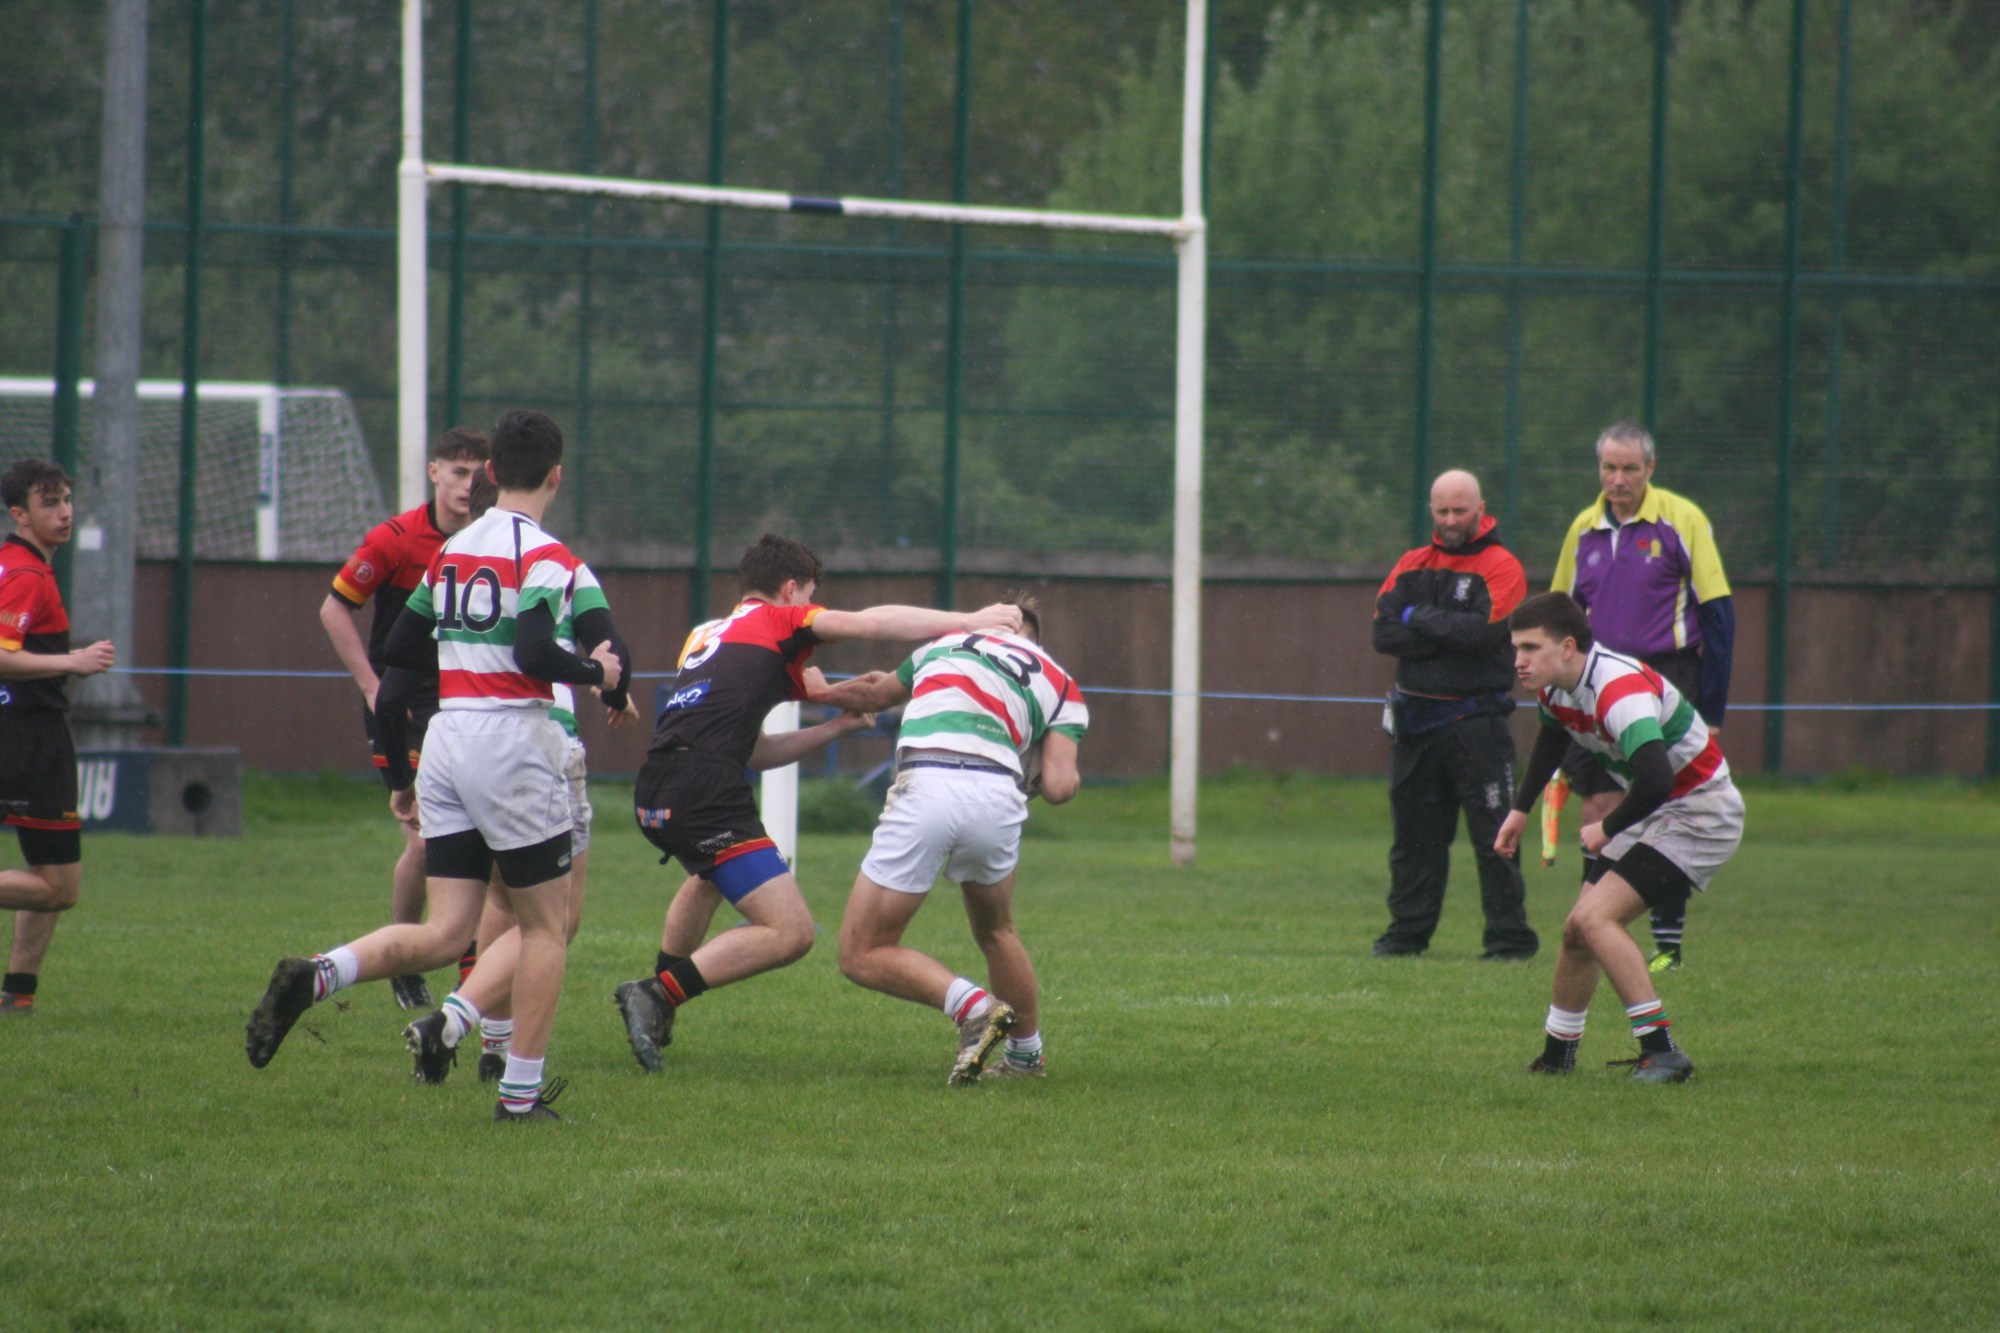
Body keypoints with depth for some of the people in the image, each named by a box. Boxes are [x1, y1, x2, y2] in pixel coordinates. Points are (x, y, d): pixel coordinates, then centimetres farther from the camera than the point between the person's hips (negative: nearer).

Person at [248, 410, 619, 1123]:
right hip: (511, 738, -6)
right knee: (544, 925, 7)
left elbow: (396, 652, 16)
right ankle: (521, 1092, 6)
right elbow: (535, 653, -23)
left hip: (445, 739, 6)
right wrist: (596, 671, -3)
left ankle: (313, 976, -18)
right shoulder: (543, 555, -8)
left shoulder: (451, 550, 14)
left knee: (445, 933, 3)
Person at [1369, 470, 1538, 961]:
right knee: (1414, 833, 9)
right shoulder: (1412, 566, 12)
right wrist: (1450, 636, -12)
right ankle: (1408, 931, 17)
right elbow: (1384, 633, 0)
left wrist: (1419, 619, -6)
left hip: (1475, 721, -5)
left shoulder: (1500, 567, -3)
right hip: (1416, 717, 5)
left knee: (1493, 836, -5)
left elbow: (1484, 630, -18)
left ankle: (1510, 937, -1)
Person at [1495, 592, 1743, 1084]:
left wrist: (1607, 831, -24)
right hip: (1654, 814, 9)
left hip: (1701, 812, -9)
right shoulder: (1555, 686, -1)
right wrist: (1520, 810, 21)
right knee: (1577, 931, 10)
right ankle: (1557, 1056, 27)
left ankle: (1662, 1051, -20)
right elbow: (1552, 737, 24)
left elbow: (1655, 780, -42)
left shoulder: (1619, 689, -31)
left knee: (1595, 918, -21)